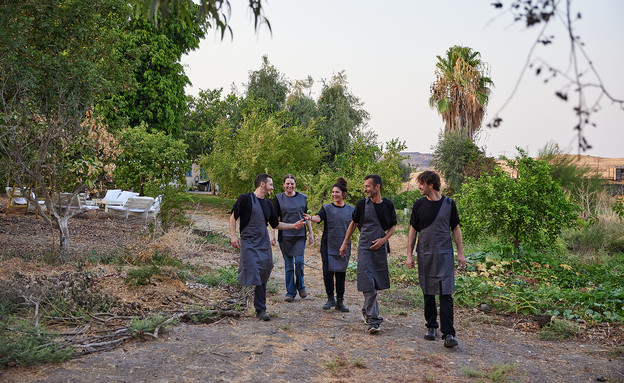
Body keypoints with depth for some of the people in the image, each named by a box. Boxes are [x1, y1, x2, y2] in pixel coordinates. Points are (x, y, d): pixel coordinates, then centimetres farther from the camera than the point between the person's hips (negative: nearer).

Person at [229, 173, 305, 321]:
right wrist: (233, 235, -13)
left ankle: (260, 309, 14)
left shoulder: (268, 204, 16)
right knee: (253, 274, -12)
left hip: (264, 244, 6)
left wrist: (293, 226, 14)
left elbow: (276, 224, 23)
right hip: (248, 243, -6)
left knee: (262, 278, 6)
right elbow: (233, 217, -3)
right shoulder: (245, 198, -4)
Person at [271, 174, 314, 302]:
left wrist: (311, 233, 9)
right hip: (284, 236, 0)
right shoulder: (279, 198, 3)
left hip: (300, 234, 1)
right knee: (288, 264, 3)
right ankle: (290, 292, 13)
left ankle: (300, 287, 15)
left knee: (299, 261, -9)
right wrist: (272, 234, -4)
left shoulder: (302, 198, 8)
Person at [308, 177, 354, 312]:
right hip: (328, 245, -1)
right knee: (328, 272, -4)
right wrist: (310, 218, -38)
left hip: (344, 246, 1)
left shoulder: (351, 210, 8)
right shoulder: (327, 208, 1)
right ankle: (330, 298, 15)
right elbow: (318, 217, -17)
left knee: (341, 273, 5)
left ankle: (340, 302, 16)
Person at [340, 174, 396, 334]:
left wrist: (384, 239, -5)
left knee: (377, 282, 10)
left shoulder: (388, 205, 2)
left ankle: (366, 310, 34)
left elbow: (393, 226, 12)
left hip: (381, 248, 2)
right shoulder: (362, 204, 0)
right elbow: (353, 223, 10)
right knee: (368, 284, -10)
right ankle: (373, 320, -8)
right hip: (364, 247, -2)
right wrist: (345, 243, 10)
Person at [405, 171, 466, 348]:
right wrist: (409, 255, 2)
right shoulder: (419, 204, 3)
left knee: (446, 294, -7)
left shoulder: (449, 204, 1)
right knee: (428, 293, 10)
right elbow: (413, 231, 7)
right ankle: (431, 327, 26)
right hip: (424, 255, 2)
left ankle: (448, 334, -6)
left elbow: (456, 229, 8)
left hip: (445, 254, -2)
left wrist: (460, 253, 4)